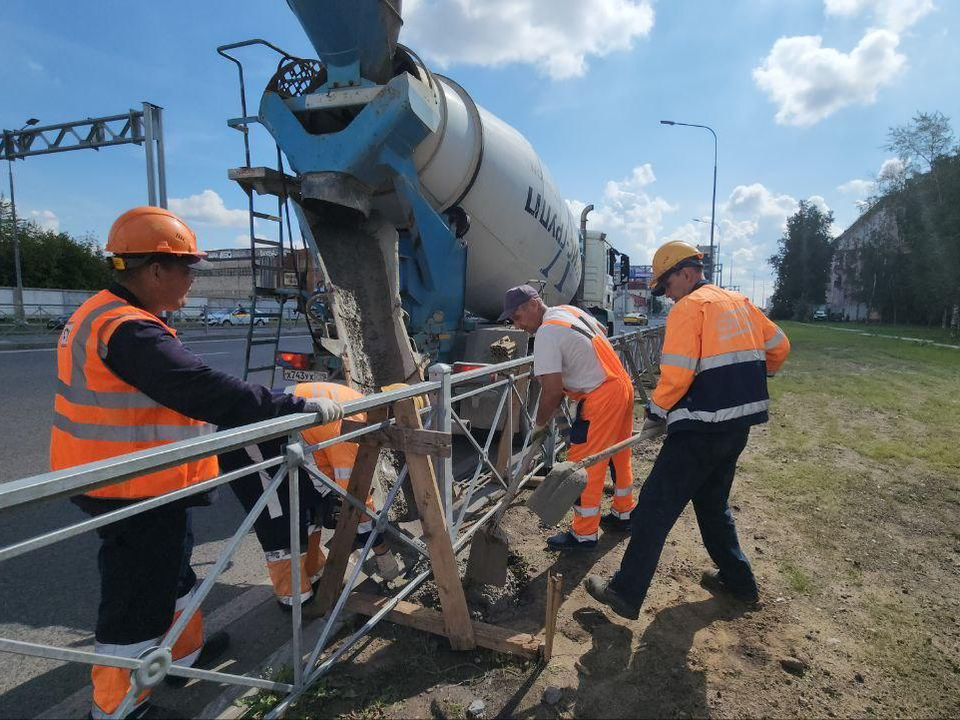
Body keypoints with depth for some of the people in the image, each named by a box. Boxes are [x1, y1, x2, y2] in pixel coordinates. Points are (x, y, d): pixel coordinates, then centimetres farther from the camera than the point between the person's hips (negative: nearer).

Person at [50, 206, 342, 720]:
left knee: (170, 569, 26)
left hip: (114, 481, 11)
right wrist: (299, 407, -30)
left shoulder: (102, 314, 8)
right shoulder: (129, 331, -26)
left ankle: (186, 650, 45)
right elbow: (205, 391, -34)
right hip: (135, 492, -11)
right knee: (137, 598, 7)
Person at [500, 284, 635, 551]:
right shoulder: (569, 310, 9)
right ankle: (623, 514, 38)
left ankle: (584, 534, 11)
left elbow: (552, 390, -21)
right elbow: (602, 330, 28)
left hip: (600, 399, -10)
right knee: (618, 456, 22)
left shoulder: (546, 333, -19)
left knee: (583, 465, 0)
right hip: (623, 384, 10)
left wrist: (539, 424, -5)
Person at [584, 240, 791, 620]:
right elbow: (779, 346, 20)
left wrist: (656, 411, -5)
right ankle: (738, 579, 35)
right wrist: (747, 380, 33)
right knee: (713, 502, 24)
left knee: (656, 505, -3)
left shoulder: (688, 308, -12)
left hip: (703, 427, -9)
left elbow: (676, 375, -19)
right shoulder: (739, 302, 13)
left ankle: (626, 592, 2)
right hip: (740, 422, 9)